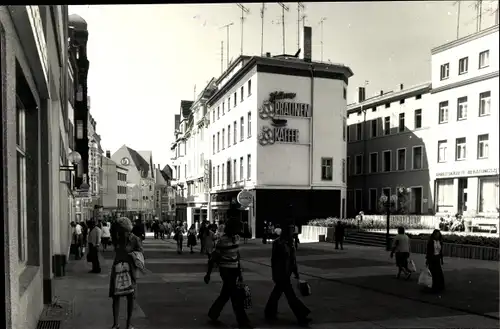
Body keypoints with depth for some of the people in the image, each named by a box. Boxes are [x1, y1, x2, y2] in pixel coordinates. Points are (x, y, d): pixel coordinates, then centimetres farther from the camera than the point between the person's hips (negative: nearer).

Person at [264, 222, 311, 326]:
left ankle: (270, 313, 33)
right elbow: (274, 260, -13)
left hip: (286, 273, 8)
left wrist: (296, 271, 10)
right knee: (290, 295, -2)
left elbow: (292, 258, 11)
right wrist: (274, 275, -11)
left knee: (277, 293, 19)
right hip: (281, 274, -8)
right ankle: (301, 317, 4)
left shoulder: (290, 242, 5)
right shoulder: (278, 243, -18)